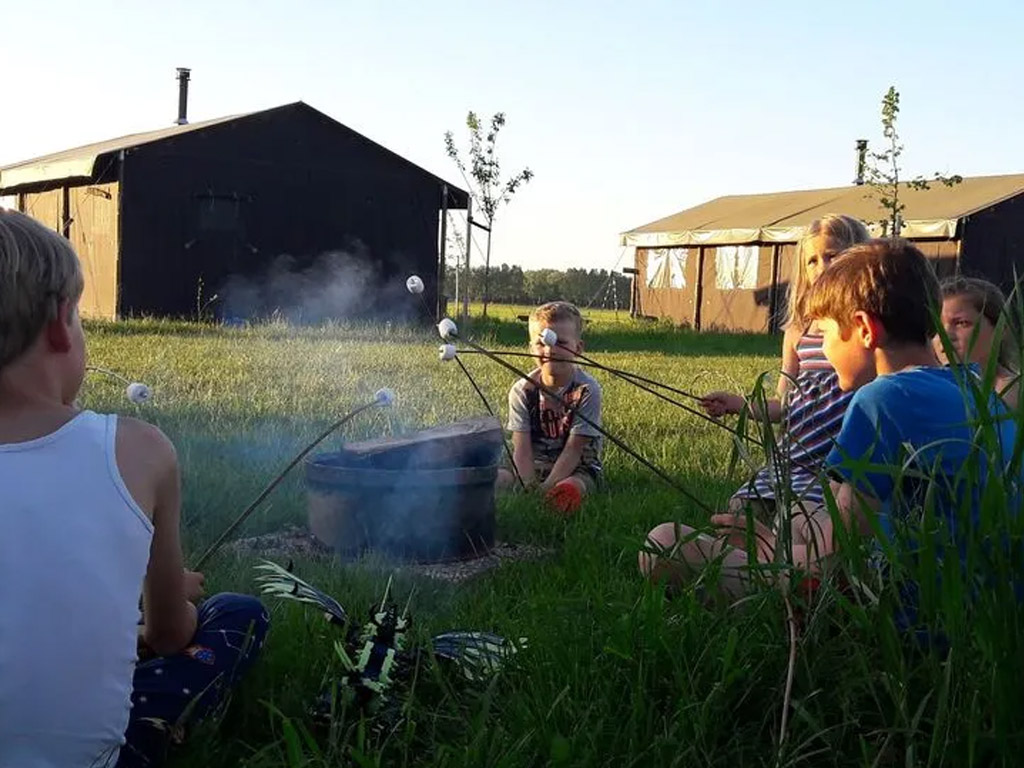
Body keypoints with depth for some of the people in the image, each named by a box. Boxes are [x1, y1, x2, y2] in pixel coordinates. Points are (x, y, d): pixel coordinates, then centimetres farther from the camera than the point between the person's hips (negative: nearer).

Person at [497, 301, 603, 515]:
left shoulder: (586, 390, -14)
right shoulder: (522, 391, -5)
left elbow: (573, 450, -16)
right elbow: (522, 448, -10)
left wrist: (546, 487, -26)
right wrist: (529, 487, -27)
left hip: (577, 469, -3)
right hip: (534, 467, 3)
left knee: (567, 490, -38)